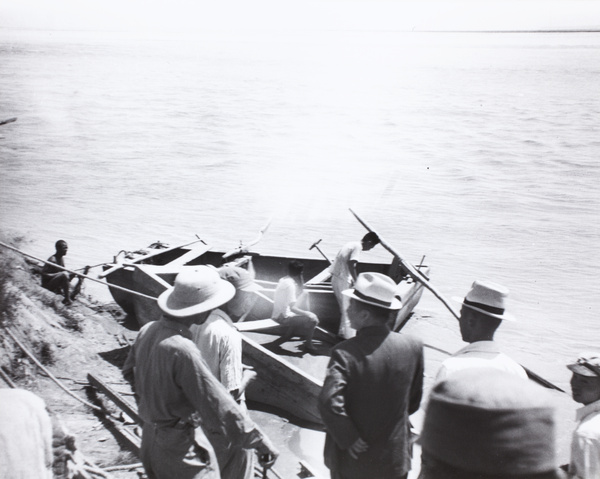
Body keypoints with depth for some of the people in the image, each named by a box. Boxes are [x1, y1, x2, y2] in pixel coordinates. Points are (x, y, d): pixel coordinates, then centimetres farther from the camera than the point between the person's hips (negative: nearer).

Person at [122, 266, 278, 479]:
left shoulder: (148, 330, -6)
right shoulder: (182, 349, -31)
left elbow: (129, 371, 13)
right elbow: (219, 405, -29)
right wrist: (260, 442, -23)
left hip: (150, 435, 8)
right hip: (180, 446, -8)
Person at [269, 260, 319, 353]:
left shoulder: (284, 280, 6)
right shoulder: (290, 284, -21)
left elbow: (299, 294, 13)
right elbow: (292, 308, -25)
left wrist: (301, 280, 3)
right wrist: (307, 313, -18)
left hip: (278, 315, 10)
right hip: (284, 318, -10)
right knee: (312, 319, -15)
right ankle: (308, 345, 7)